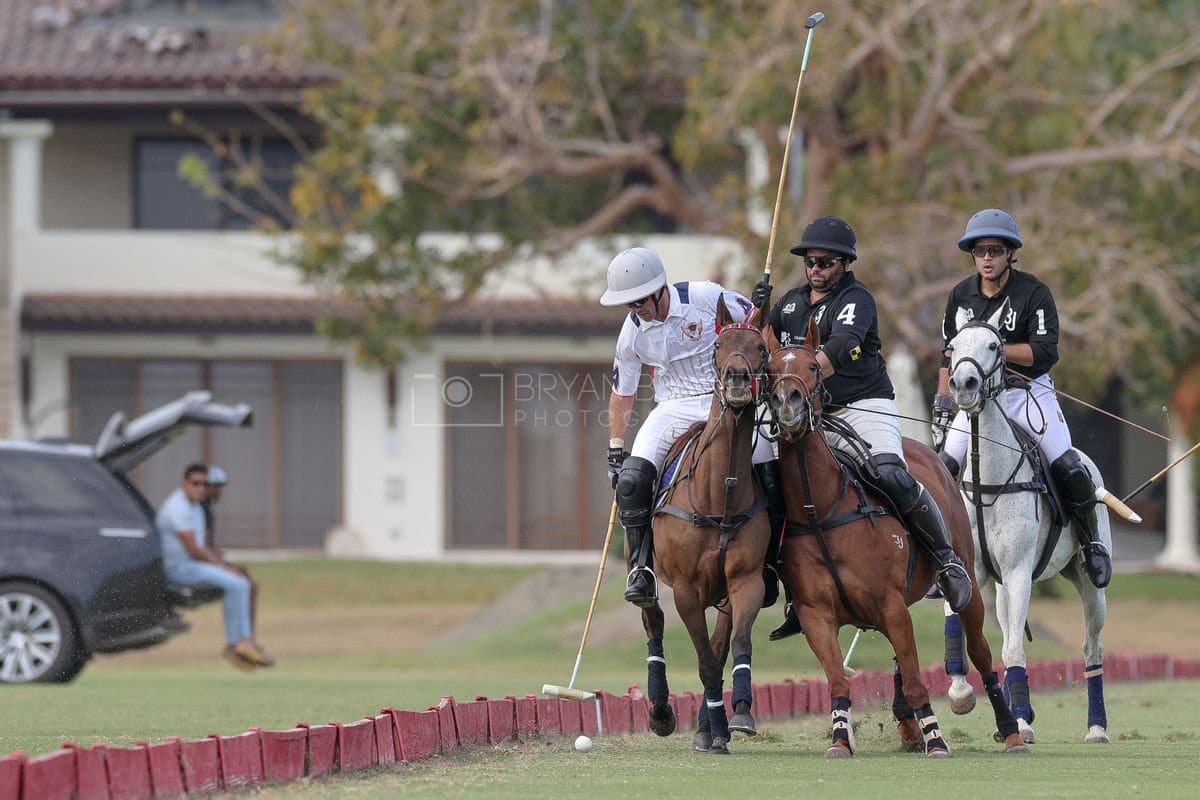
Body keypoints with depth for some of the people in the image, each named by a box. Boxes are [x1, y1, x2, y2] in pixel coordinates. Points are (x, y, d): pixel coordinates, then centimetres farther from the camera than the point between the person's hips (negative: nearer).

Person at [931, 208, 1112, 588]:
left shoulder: (1034, 293, -12)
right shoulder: (961, 295, 3)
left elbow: (1046, 352, -20)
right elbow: (948, 356, 12)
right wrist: (942, 406, 7)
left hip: (1029, 392, -4)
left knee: (1067, 468, -17)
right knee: (944, 468, -11)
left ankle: (1091, 543, 4)